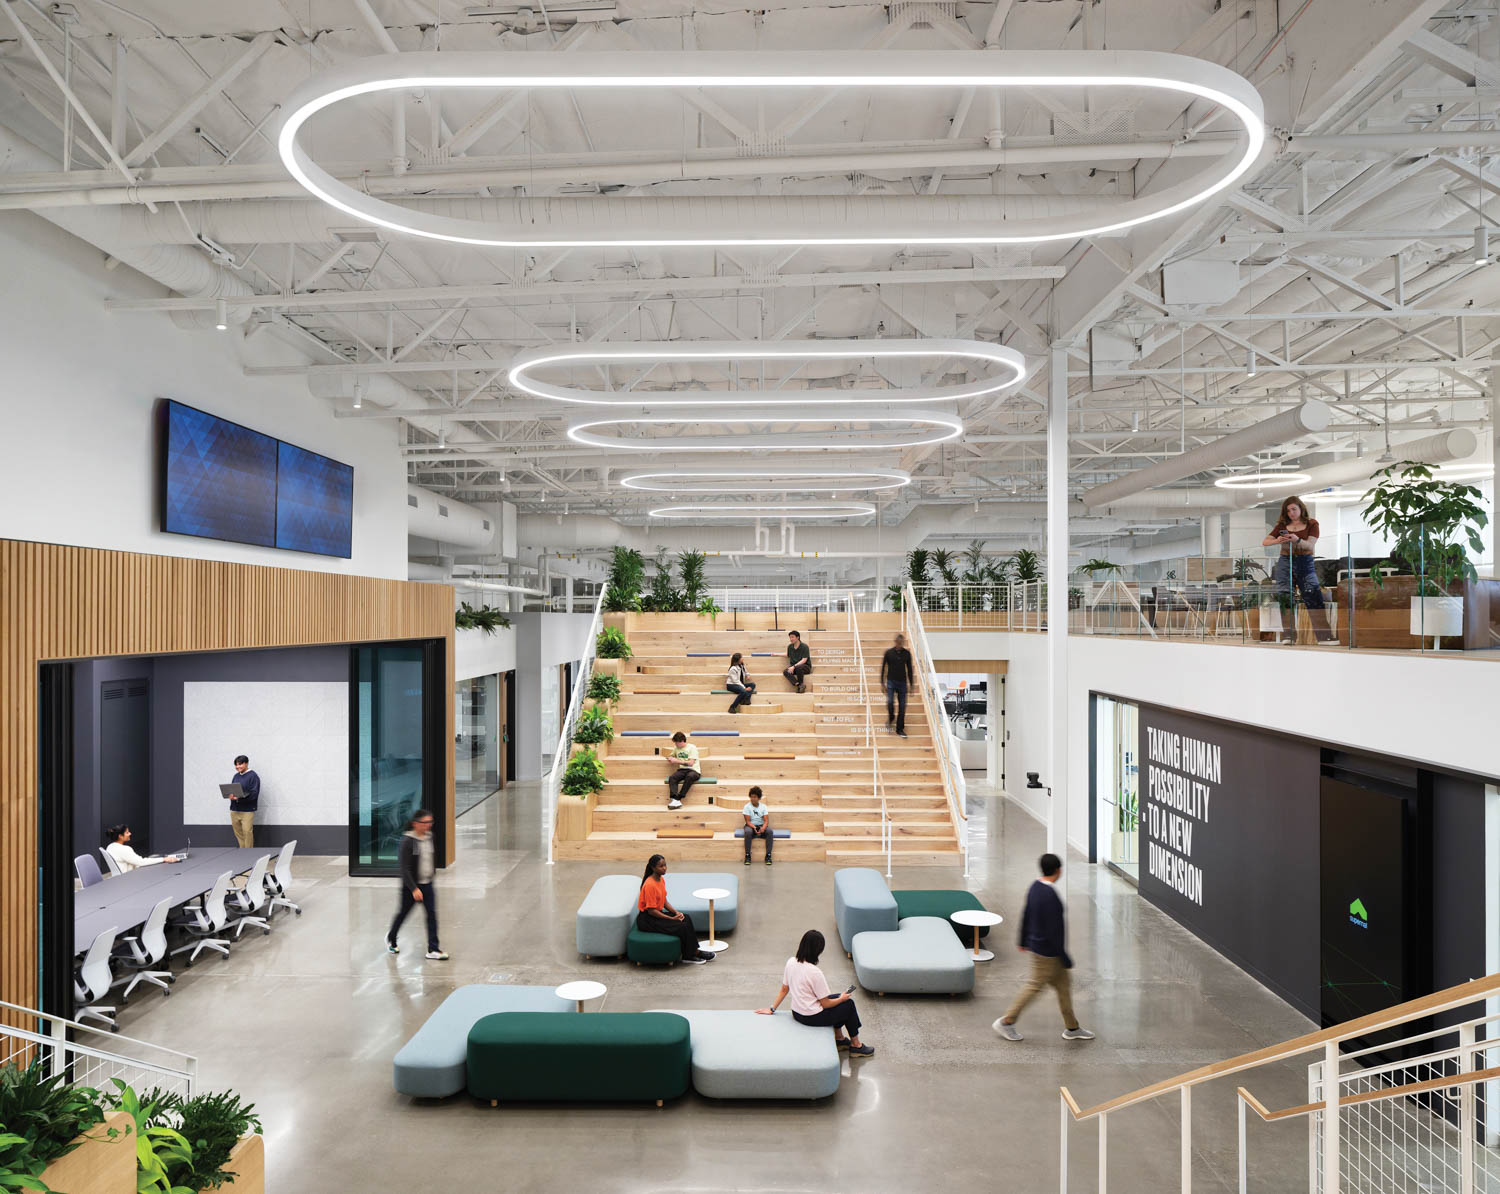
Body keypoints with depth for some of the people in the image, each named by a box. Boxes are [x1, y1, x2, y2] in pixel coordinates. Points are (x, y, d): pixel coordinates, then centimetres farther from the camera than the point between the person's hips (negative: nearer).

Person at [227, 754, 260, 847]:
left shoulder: (253, 776, -6)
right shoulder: (236, 776, 15)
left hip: (247, 810, -7)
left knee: (247, 832, -8)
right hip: (234, 809, 7)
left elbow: (254, 793, -14)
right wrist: (230, 795, -5)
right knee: (238, 833, 11)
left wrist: (239, 797, -25)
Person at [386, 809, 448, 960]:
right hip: (411, 885, -5)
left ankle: (433, 949, -2)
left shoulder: (429, 837, 1)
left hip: (427, 884, 5)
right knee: (403, 913, 13)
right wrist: (414, 889, -25)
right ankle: (391, 938, 41)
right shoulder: (408, 841, -19)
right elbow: (405, 868, -22)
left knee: (432, 914, -3)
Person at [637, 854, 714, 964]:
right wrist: (672, 918, -19)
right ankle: (689, 956, 2)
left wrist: (676, 912, -4)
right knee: (682, 927, -16)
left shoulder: (661, 879, 5)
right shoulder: (650, 885, -24)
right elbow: (651, 910, -23)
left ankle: (695, 951, 3)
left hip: (658, 913, 9)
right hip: (647, 919, -9)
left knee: (686, 918, -3)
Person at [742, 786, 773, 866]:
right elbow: (748, 821, -10)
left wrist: (763, 828, -28)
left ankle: (768, 856, -27)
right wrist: (754, 828, -29)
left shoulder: (763, 806, 1)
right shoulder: (747, 806, -4)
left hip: (761, 826, 2)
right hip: (750, 826, -1)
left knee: (769, 831, -31)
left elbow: (766, 820, -6)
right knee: (748, 832, -38)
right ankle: (747, 856, -28)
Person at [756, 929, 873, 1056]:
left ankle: (839, 1039, 37)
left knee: (839, 998, 25)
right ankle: (856, 1046, 26)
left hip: (796, 1013, 7)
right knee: (849, 1004, 14)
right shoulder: (815, 973, -28)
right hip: (813, 1018, -7)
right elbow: (825, 1004, -17)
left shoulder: (790, 962, -7)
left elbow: (784, 989, 2)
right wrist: (842, 998, 1)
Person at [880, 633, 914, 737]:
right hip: (891, 682, -2)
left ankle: (900, 729, 11)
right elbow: (883, 667, 1)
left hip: (902, 683, 2)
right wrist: (882, 683, -2)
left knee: (902, 706, 1)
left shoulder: (907, 653, 1)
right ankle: (890, 719, 17)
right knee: (890, 702, -14)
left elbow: (910, 669, 7)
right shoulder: (889, 652, -3)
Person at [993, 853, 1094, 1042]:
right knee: (1034, 986, 5)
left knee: (1064, 985, 18)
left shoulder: (1036, 886, -2)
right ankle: (1006, 1022, 16)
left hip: (1037, 945, 9)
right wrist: (1065, 959, -17)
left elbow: (1026, 915, 10)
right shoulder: (1050, 896, -29)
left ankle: (1072, 1028, 30)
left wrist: (1024, 940, 22)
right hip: (1047, 953, -9)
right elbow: (1053, 932, -26)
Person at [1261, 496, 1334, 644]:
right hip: (1285, 562, 2)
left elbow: (1311, 545, -7)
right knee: (1285, 600, -3)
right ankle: (1289, 635, 0)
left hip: (1305, 562, -2)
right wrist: (1277, 541, -16)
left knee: (1314, 599, -12)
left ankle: (1325, 636, -12)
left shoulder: (1311, 524, 6)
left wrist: (1297, 540, -27)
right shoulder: (1282, 525, 13)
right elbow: (1265, 542, 7)